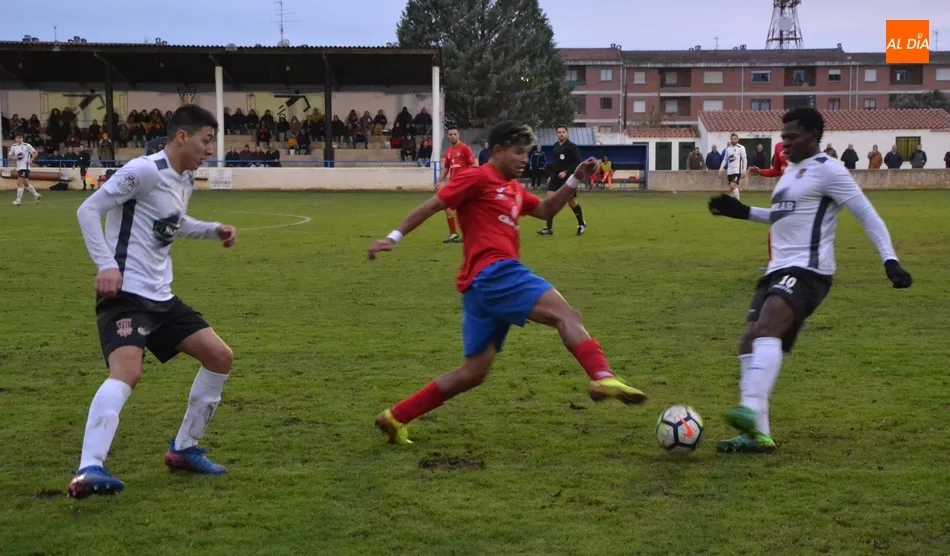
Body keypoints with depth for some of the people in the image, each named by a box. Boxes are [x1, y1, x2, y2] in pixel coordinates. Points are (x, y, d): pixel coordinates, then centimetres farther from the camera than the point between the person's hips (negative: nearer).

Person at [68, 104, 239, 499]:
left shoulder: (185, 181, 14)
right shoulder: (145, 170, -14)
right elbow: (89, 211, -14)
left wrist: (213, 230, 17)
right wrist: (107, 265, -23)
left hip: (161, 297, 10)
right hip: (125, 294, -10)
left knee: (220, 357, 11)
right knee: (127, 372, -31)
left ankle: (183, 449, 22)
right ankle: (88, 470, -37)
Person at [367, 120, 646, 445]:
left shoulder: (513, 189, 25)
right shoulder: (478, 178, -2)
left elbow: (545, 211, 32)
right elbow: (432, 205, -3)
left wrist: (575, 181, 21)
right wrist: (394, 237, -7)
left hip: (484, 284, 10)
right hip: (493, 273, -10)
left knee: (474, 373, 11)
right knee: (566, 315, -18)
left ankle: (396, 417, 15)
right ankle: (603, 378, -35)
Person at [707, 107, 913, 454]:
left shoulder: (827, 169, -6)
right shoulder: (791, 171, 21)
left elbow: (867, 215, -9)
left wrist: (890, 259, -19)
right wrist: (744, 212, 30)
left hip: (807, 269, -10)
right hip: (779, 269, 10)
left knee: (766, 328, -31)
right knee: (750, 344, 1)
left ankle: (751, 409, -46)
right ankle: (757, 434, 2)